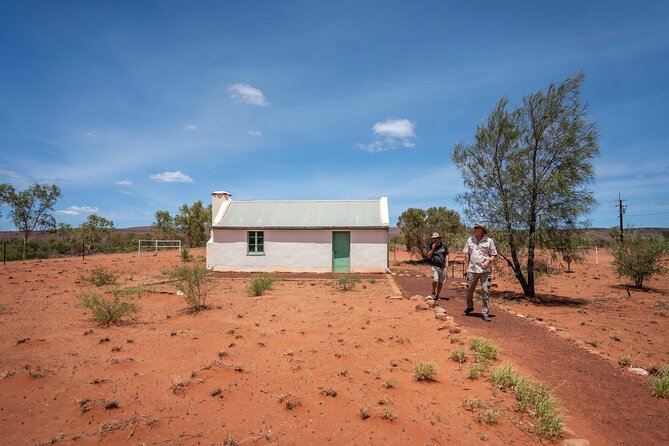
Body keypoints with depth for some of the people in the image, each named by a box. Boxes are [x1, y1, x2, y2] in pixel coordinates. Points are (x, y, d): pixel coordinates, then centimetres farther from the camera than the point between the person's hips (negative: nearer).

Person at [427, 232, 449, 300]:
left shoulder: (444, 245, 7)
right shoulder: (431, 246, 4)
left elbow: (446, 255, 13)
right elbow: (429, 256, -1)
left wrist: (446, 262, 1)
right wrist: (433, 248, -11)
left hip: (442, 266, 2)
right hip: (434, 266, -2)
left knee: (441, 282, 5)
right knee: (435, 280, -15)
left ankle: (437, 295, 18)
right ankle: (433, 293, 7)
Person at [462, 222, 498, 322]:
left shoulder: (489, 241, -1)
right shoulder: (470, 240, 7)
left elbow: (494, 255, 3)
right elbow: (467, 255, 10)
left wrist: (488, 262, -15)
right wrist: (465, 268, 6)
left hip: (485, 270, -2)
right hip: (472, 269, 3)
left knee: (486, 291, -4)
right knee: (469, 290, 11)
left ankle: (484, 312, 5)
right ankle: (469, 307, 34)